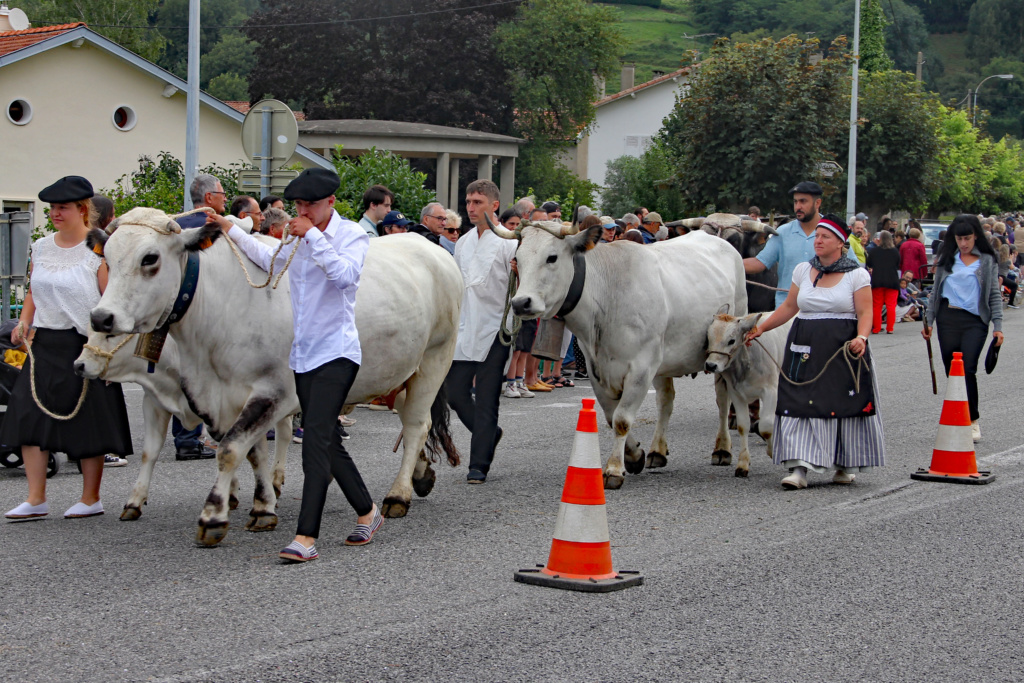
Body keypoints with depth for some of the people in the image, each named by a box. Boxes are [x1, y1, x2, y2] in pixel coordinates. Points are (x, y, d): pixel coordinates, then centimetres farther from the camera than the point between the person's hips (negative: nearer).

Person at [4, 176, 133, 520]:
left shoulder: (98, 250, -8)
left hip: (84, 345, -6)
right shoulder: (41, 248, 12)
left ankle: (91, 499, 13)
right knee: (30, 415, -1)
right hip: (44, 344, 6)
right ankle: (36, 500, 4)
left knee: (89, 421, 1)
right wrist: (24, 320, 5)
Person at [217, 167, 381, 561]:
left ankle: (306, 538, -20)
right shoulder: (298, 239, 13)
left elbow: (345, 274, -25)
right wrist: (230, 230, 31)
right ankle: (367, 512, 28)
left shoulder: (352, 235, -7)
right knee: (327, 442, 12)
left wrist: (313, 236, -21)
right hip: (304, 354, 8)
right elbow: (269, 258, 32)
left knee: (316, 440, -16)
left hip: (336, 353, -8)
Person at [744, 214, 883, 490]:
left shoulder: (857, 275, 0)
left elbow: (865, 313, -5)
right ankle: (799, 467, -13)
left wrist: (861, 337, -23)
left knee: (845, 403, -1)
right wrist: (761, 328, 12)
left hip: (843, 349, -3)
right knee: (801, 403, -8)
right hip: (805, 348, 3)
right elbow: (789, 307, 17)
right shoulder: (803, 270, 11)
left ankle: (848, 465, 16)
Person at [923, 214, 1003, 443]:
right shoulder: (946, 259, 12)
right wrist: (928, 321, 9)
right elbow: (935, 291, 15)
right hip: (948, 319, 3)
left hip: (975, 321, -3)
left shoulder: (987, 261, 6)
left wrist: (998, 326, -3)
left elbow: (995, 295, 5)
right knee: (951, 372, 3)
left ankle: (972, 420, -5)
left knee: (968, 370, -14)